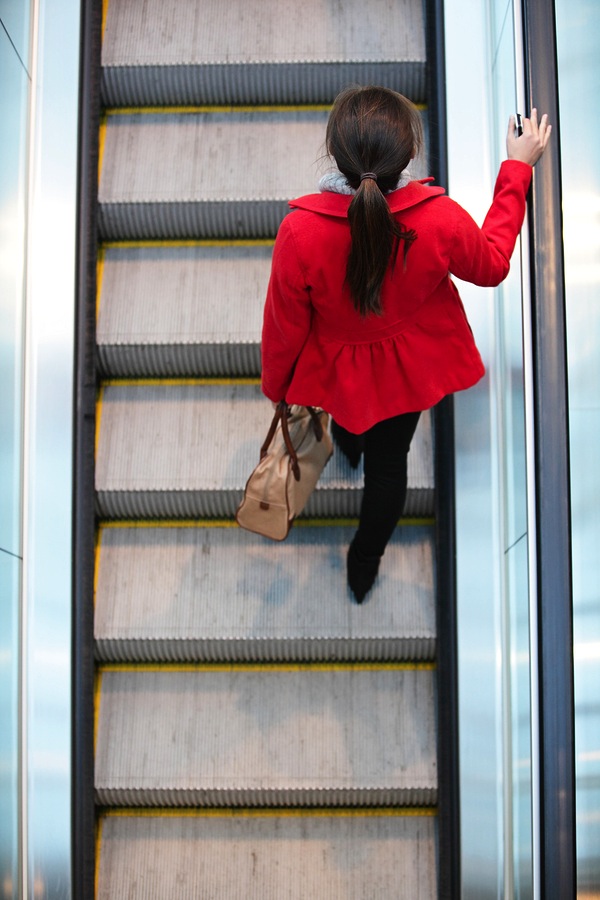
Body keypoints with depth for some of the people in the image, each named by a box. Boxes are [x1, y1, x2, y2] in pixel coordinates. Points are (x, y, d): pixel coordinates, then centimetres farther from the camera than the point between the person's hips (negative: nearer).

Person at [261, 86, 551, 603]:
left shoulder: (301, 232, -39)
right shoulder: (441, 220, -36)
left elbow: (285, 325, -21)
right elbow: (492, 265, -11)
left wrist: (277, 386, 1)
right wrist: (518, 169, -3)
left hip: (338, 366, 0)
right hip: (409, 366, 1)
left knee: (350, 417, 38)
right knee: (389, 463, 26)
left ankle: (348, 443, 75)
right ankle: (364, 565, 50)